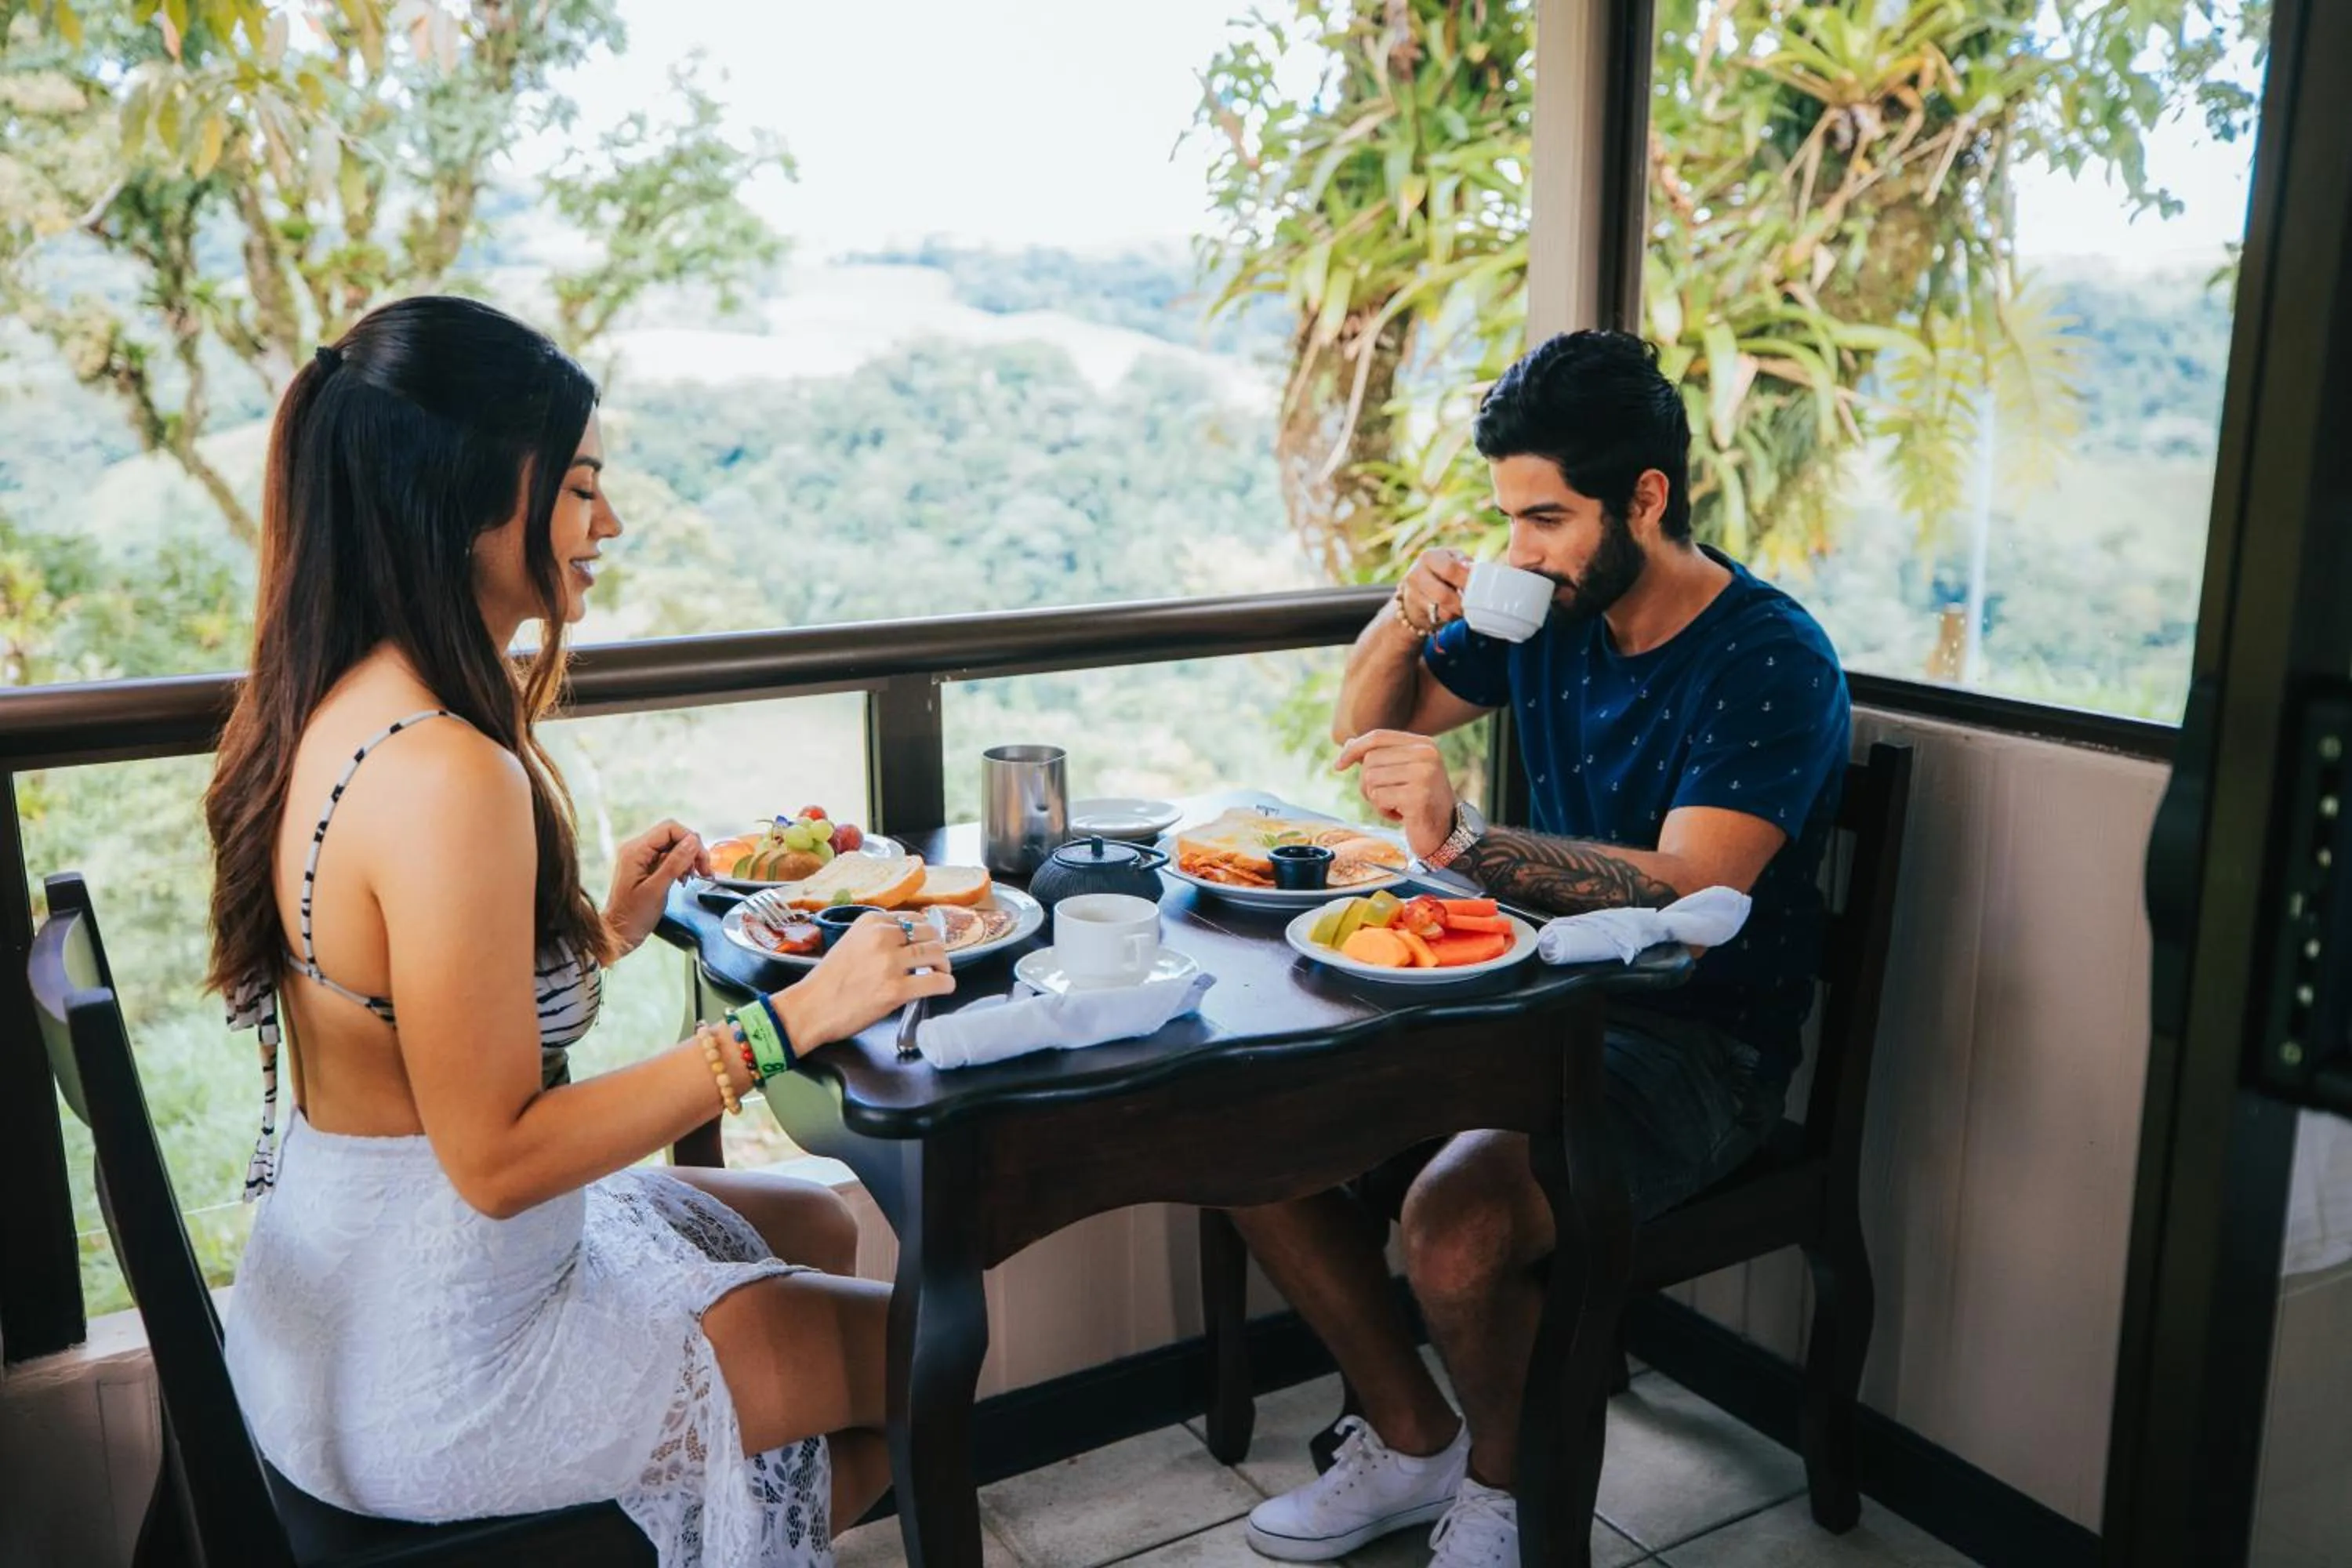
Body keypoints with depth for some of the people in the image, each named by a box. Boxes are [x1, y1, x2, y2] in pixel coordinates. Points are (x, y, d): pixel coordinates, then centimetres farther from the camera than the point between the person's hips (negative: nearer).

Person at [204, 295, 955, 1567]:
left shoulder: (335, 709, 1)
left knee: (817, 1226, 25)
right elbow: (496, 1156, -27)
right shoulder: (446, 775, -30)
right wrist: (790, 1019, -25)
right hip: (434, 1374, -9)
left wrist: (604, 932, 4)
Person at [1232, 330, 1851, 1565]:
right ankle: (1411, 1443, 12)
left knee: (1454, 1222, -31)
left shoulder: (1773, 662, -15)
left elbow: (1685, 897, -28)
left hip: (1697, 1047, -7)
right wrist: (1406, 615, -5)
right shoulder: (1547, 616, 5)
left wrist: (1460, 840, -40)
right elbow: (1363, 729, 16)